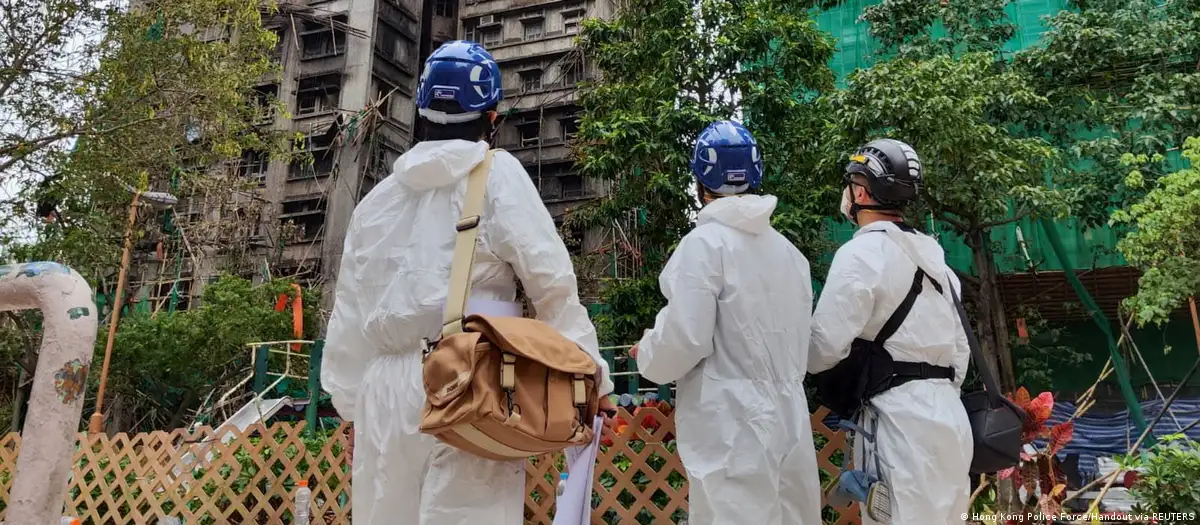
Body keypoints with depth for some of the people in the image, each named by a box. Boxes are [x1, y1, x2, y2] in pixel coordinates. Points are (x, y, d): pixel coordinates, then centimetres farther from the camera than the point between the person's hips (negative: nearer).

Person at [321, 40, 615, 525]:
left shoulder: (378, 196, 15)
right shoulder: (496, 174, 2)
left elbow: (350, 312, 17)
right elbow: (551, 281, -5)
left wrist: (350, 400, 23)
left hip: (388, 385, 5)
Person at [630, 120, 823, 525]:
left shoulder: (705, 242, -11)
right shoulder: (787, 249, 11)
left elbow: (685, 338, -15)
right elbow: (797, 340, 14)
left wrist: (647, 355, 4)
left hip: (732, 423, -7)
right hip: (788, 417, 8)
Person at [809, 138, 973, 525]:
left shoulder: (861, 253, -12)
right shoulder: (930, 255, 16)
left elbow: (825, 346, -14)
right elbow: (959, 347, 19)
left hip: (900, 418, -9)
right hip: (947, 414, 9)